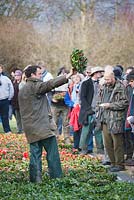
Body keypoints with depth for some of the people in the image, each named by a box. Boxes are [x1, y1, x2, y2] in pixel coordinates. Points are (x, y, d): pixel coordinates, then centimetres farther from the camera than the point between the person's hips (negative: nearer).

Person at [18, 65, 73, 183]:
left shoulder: (22, 90, 19)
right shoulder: (35, 86, -8)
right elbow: (51, 84, -20)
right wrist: (67, 76, -18)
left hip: (30, 128, 8)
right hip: (43, 127, -8)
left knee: (35, 153, 7)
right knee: (52, 152, -2)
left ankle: (35, 179, 3)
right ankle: (56, 177, -2)